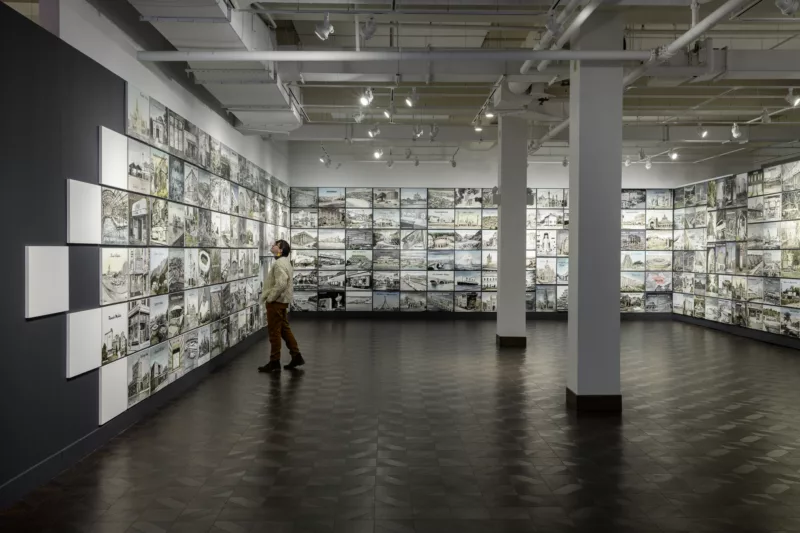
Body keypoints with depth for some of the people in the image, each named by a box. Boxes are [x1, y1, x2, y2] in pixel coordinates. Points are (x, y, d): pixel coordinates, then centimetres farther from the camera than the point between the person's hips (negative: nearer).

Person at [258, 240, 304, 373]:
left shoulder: (279, 263, -18)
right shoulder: (284, 261, 15)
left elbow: (281, 284, -29)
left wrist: (270, 298, -19)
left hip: (276, 302, -10)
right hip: (281, 301, 10)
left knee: (274, 332, -2)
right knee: (284, 329, 14)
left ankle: (274, 363, 5)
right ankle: (296, 356, 18)